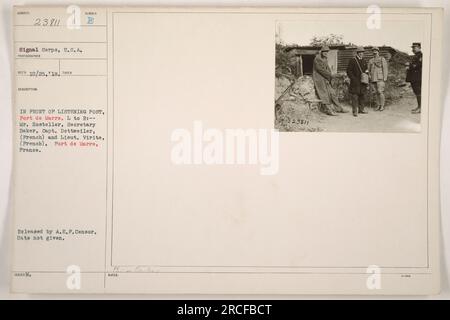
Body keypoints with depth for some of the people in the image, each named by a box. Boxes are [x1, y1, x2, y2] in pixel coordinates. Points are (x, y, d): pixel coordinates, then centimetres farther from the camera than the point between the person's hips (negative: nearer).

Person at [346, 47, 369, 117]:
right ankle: (355, 111, -4)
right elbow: (349, 71, -5)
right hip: (355, 83, -6)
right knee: (355, 96, -7)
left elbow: (366, 71, 23)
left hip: (363, 82, 6)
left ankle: (361, 109, 20)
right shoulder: (352, 61, -1)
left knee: (363, 96, 9)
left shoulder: (364, 62, 16)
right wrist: (354, 79, -13)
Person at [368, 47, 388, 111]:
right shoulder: (371, 61, 15)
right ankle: (378, 106, 12)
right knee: (377, 92, 7)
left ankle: (382, 106, -5)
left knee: (380, 92, -12)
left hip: (380, 78, -5)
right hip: (373, 79, 5)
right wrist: (369, 75, 3)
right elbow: (369, 70, 21)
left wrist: (385, 79, -11)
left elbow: (385, 69, -4)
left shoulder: (382, 59, 1)